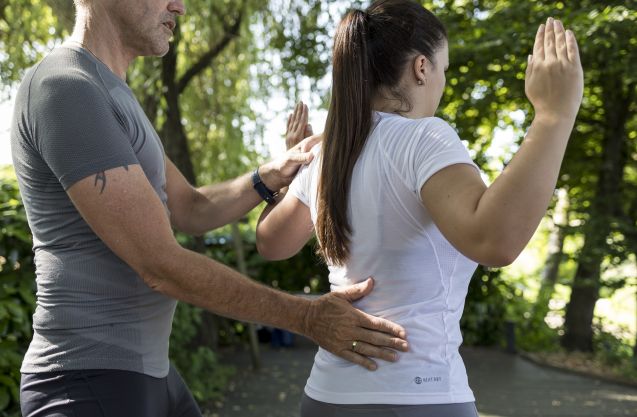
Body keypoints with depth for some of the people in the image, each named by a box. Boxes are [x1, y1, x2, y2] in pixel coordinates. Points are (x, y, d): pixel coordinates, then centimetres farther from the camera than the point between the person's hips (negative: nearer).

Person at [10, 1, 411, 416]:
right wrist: (307, 317, -18)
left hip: (143, 374, 10)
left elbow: (191, 211, 16)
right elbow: (160, 264, -23)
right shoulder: (64, 88, -19)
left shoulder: (109, 96, 15)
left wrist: (277, 173, -2)